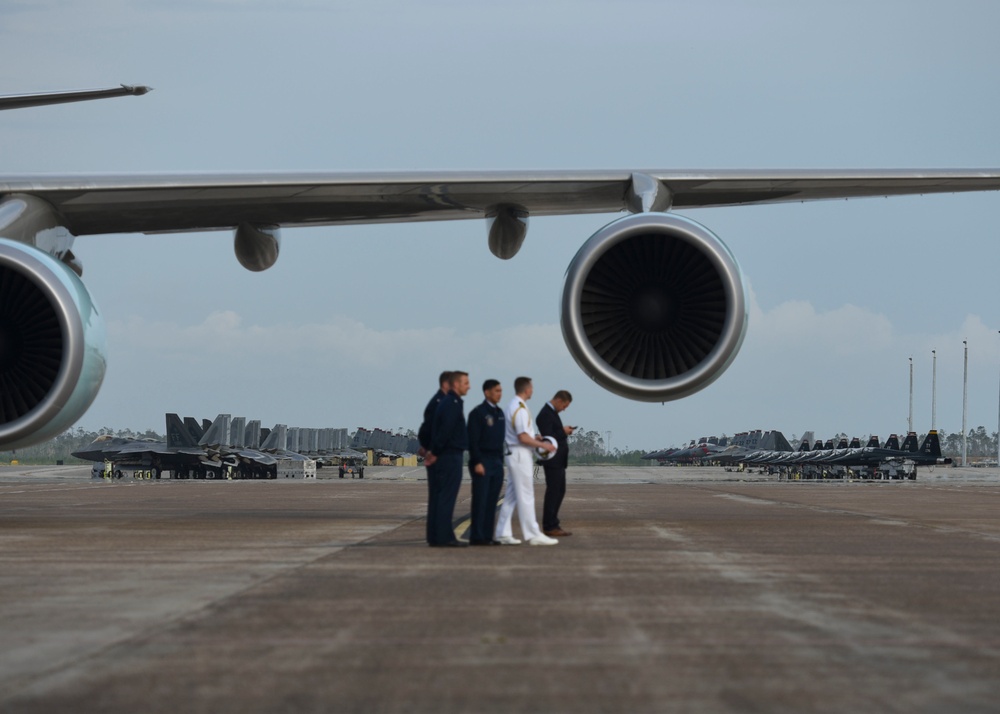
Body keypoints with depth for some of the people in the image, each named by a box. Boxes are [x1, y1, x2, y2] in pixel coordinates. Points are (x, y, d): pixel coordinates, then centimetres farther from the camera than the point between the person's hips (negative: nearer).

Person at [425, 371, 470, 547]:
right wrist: (435, 452, -14)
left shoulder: (445, 402, 17)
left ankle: (434, 536, 12)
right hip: (451, 455, -9)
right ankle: (444, 537, -8)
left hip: (441, 457, 9)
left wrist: (433, 450, 15)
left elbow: (433, 427, 21)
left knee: (437, 497, 9)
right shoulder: (454, 404, -13)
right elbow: (445, 430, -22)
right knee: (447, 498, -8)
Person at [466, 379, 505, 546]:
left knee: (492, 501, 6)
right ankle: (477, 537, -5)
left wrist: (501, 461, 15)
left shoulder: (499, 413, 15)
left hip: (497, 463, 7)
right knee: (480, 501, -7)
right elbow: (473, 440, -12)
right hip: (482, 462, -7)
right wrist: (477, 463, -18)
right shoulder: (477, 413, -8)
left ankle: (487, 536, 10)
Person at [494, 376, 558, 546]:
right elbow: (523, 438, -20)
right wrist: (543, 445, -12)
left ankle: (503, 533, 12)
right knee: (526, 495, -7)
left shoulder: (513, 406, 14)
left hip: (514, 455, 10)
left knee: (511, 496, 11)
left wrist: (534, 437, 16)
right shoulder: (520, 409, -16)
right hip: (521, 455, -10)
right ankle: (533, 534, -5)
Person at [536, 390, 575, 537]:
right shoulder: (545, 414, -16)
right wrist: (563, 432, -14)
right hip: (552, 461, -11)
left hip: (559, 460, 11)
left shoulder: (552, 413, 15)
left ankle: (552, 525, 19)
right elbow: (547, 436, -23)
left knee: (560, 491, 14)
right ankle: (549, 527, 0)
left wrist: (565, 431, 4)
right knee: (553, 492, -5)